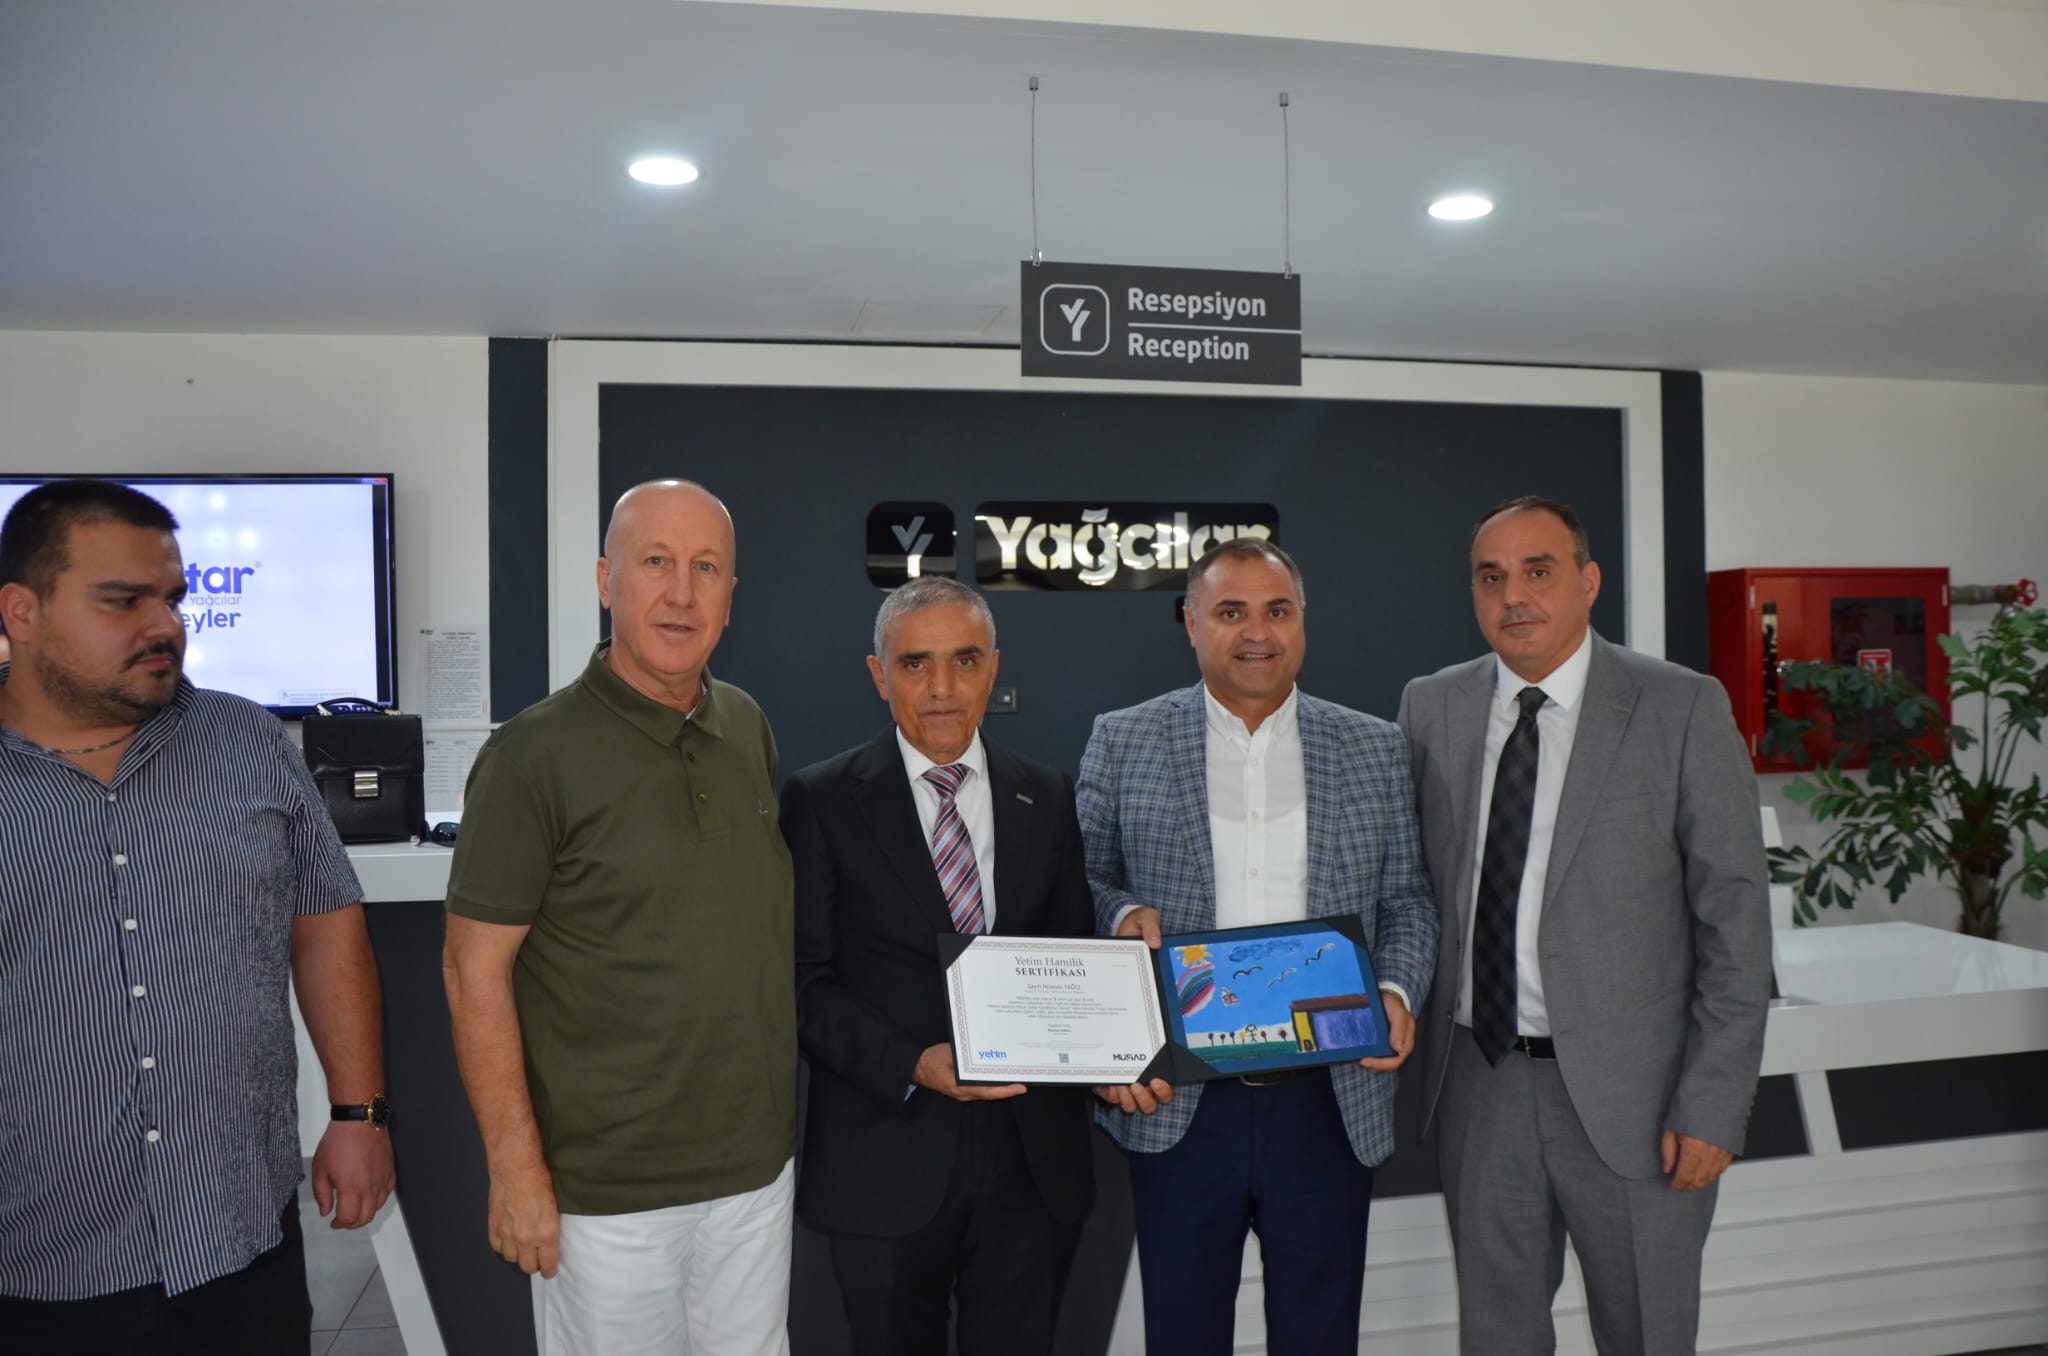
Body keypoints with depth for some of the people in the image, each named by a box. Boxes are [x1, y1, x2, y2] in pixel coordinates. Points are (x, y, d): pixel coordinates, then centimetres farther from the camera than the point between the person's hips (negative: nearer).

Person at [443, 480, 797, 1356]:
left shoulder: (749, 729, 3)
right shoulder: (535, 756, -14)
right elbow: (475, 971, -13)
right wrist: (517, 1169, -14)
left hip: (759, 1164, 5)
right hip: (610, 1186, -5)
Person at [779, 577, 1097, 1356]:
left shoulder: (1046, 799, 6)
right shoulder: (823, 801, -4)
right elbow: (806, 980, -6)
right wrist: (912, 1065, -19)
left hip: (1035, 1154, 2)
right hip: (888, 1159, -2)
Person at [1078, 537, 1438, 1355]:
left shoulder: (1374, 750, 6)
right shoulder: (1123, 743, 2)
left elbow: (1406, 900, 10)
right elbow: (1083, 883, 6)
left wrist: (1396, 991, -8)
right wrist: (1122, 914, -14)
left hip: (1330, 1104, 1)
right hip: (1177, 1103, -1)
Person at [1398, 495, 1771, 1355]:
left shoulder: (1683, 710, -7)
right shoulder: (1429, 709, 3)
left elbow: (1735, 919, -8)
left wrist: (1714, 1105, -11)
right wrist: (1407, 1039, 0)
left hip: (1630, 1091, -3)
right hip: (1478, 1083, 3)